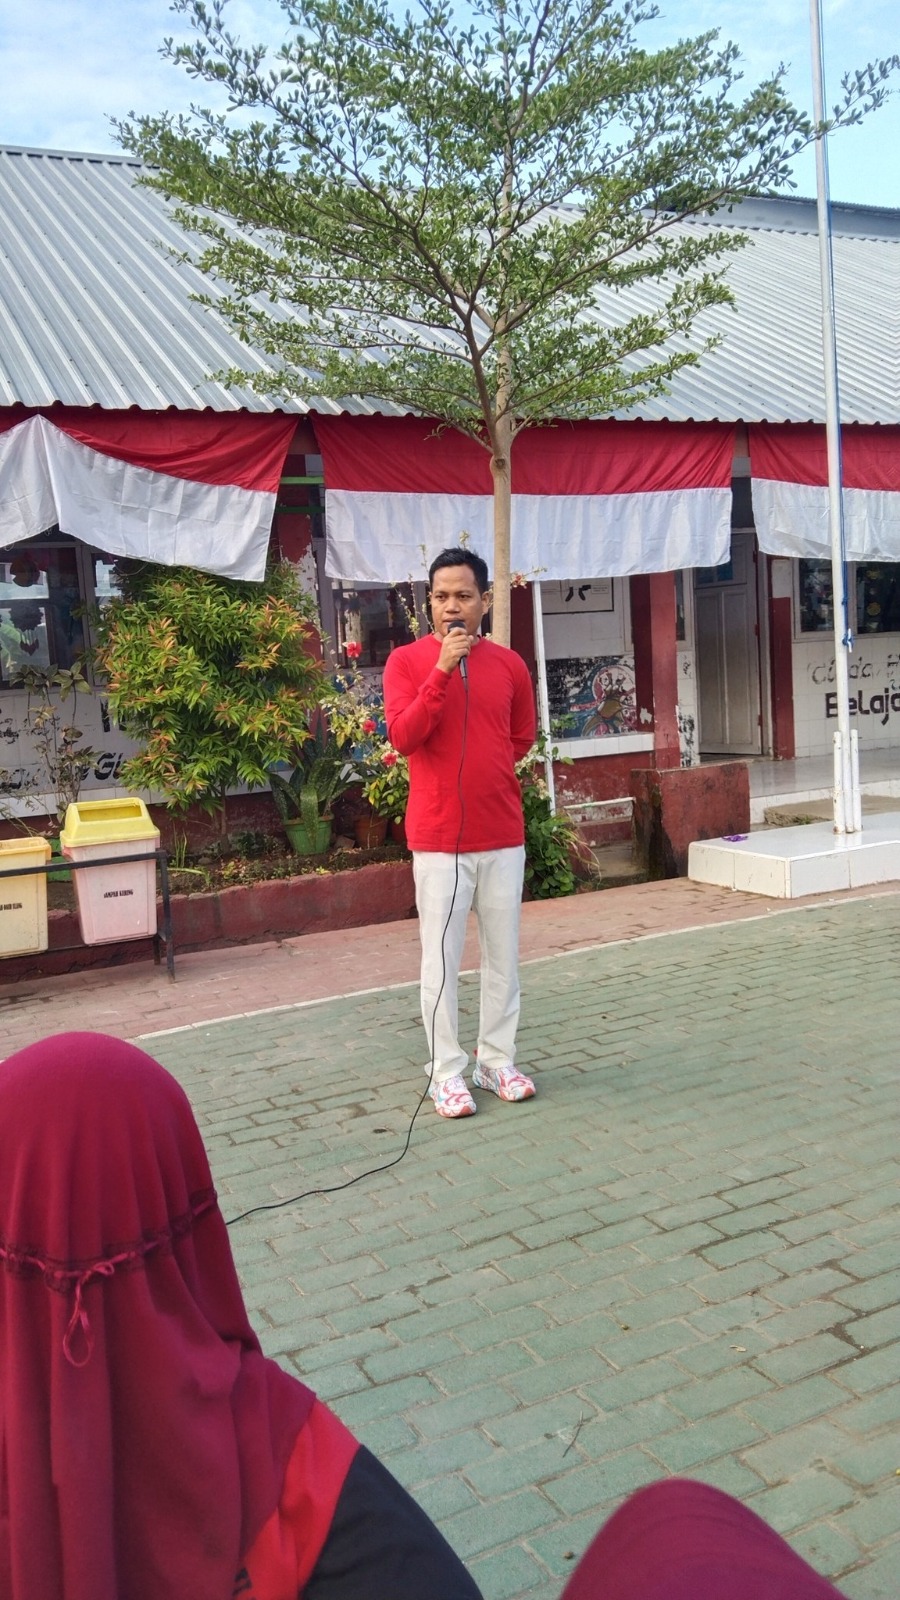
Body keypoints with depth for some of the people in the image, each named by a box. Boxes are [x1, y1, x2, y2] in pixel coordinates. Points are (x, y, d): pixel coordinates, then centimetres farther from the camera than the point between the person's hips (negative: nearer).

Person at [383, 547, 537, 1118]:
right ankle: (447, 1072, 14)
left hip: (503, 835, 3)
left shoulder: (509, 664, 5)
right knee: (441, 960, 2)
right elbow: (403, 737, -16)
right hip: (438, 838, -3)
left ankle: (498, 1061, 24)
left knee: (504, 957, 10)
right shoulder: (407, 660, -3)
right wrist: (442, 669, -21)